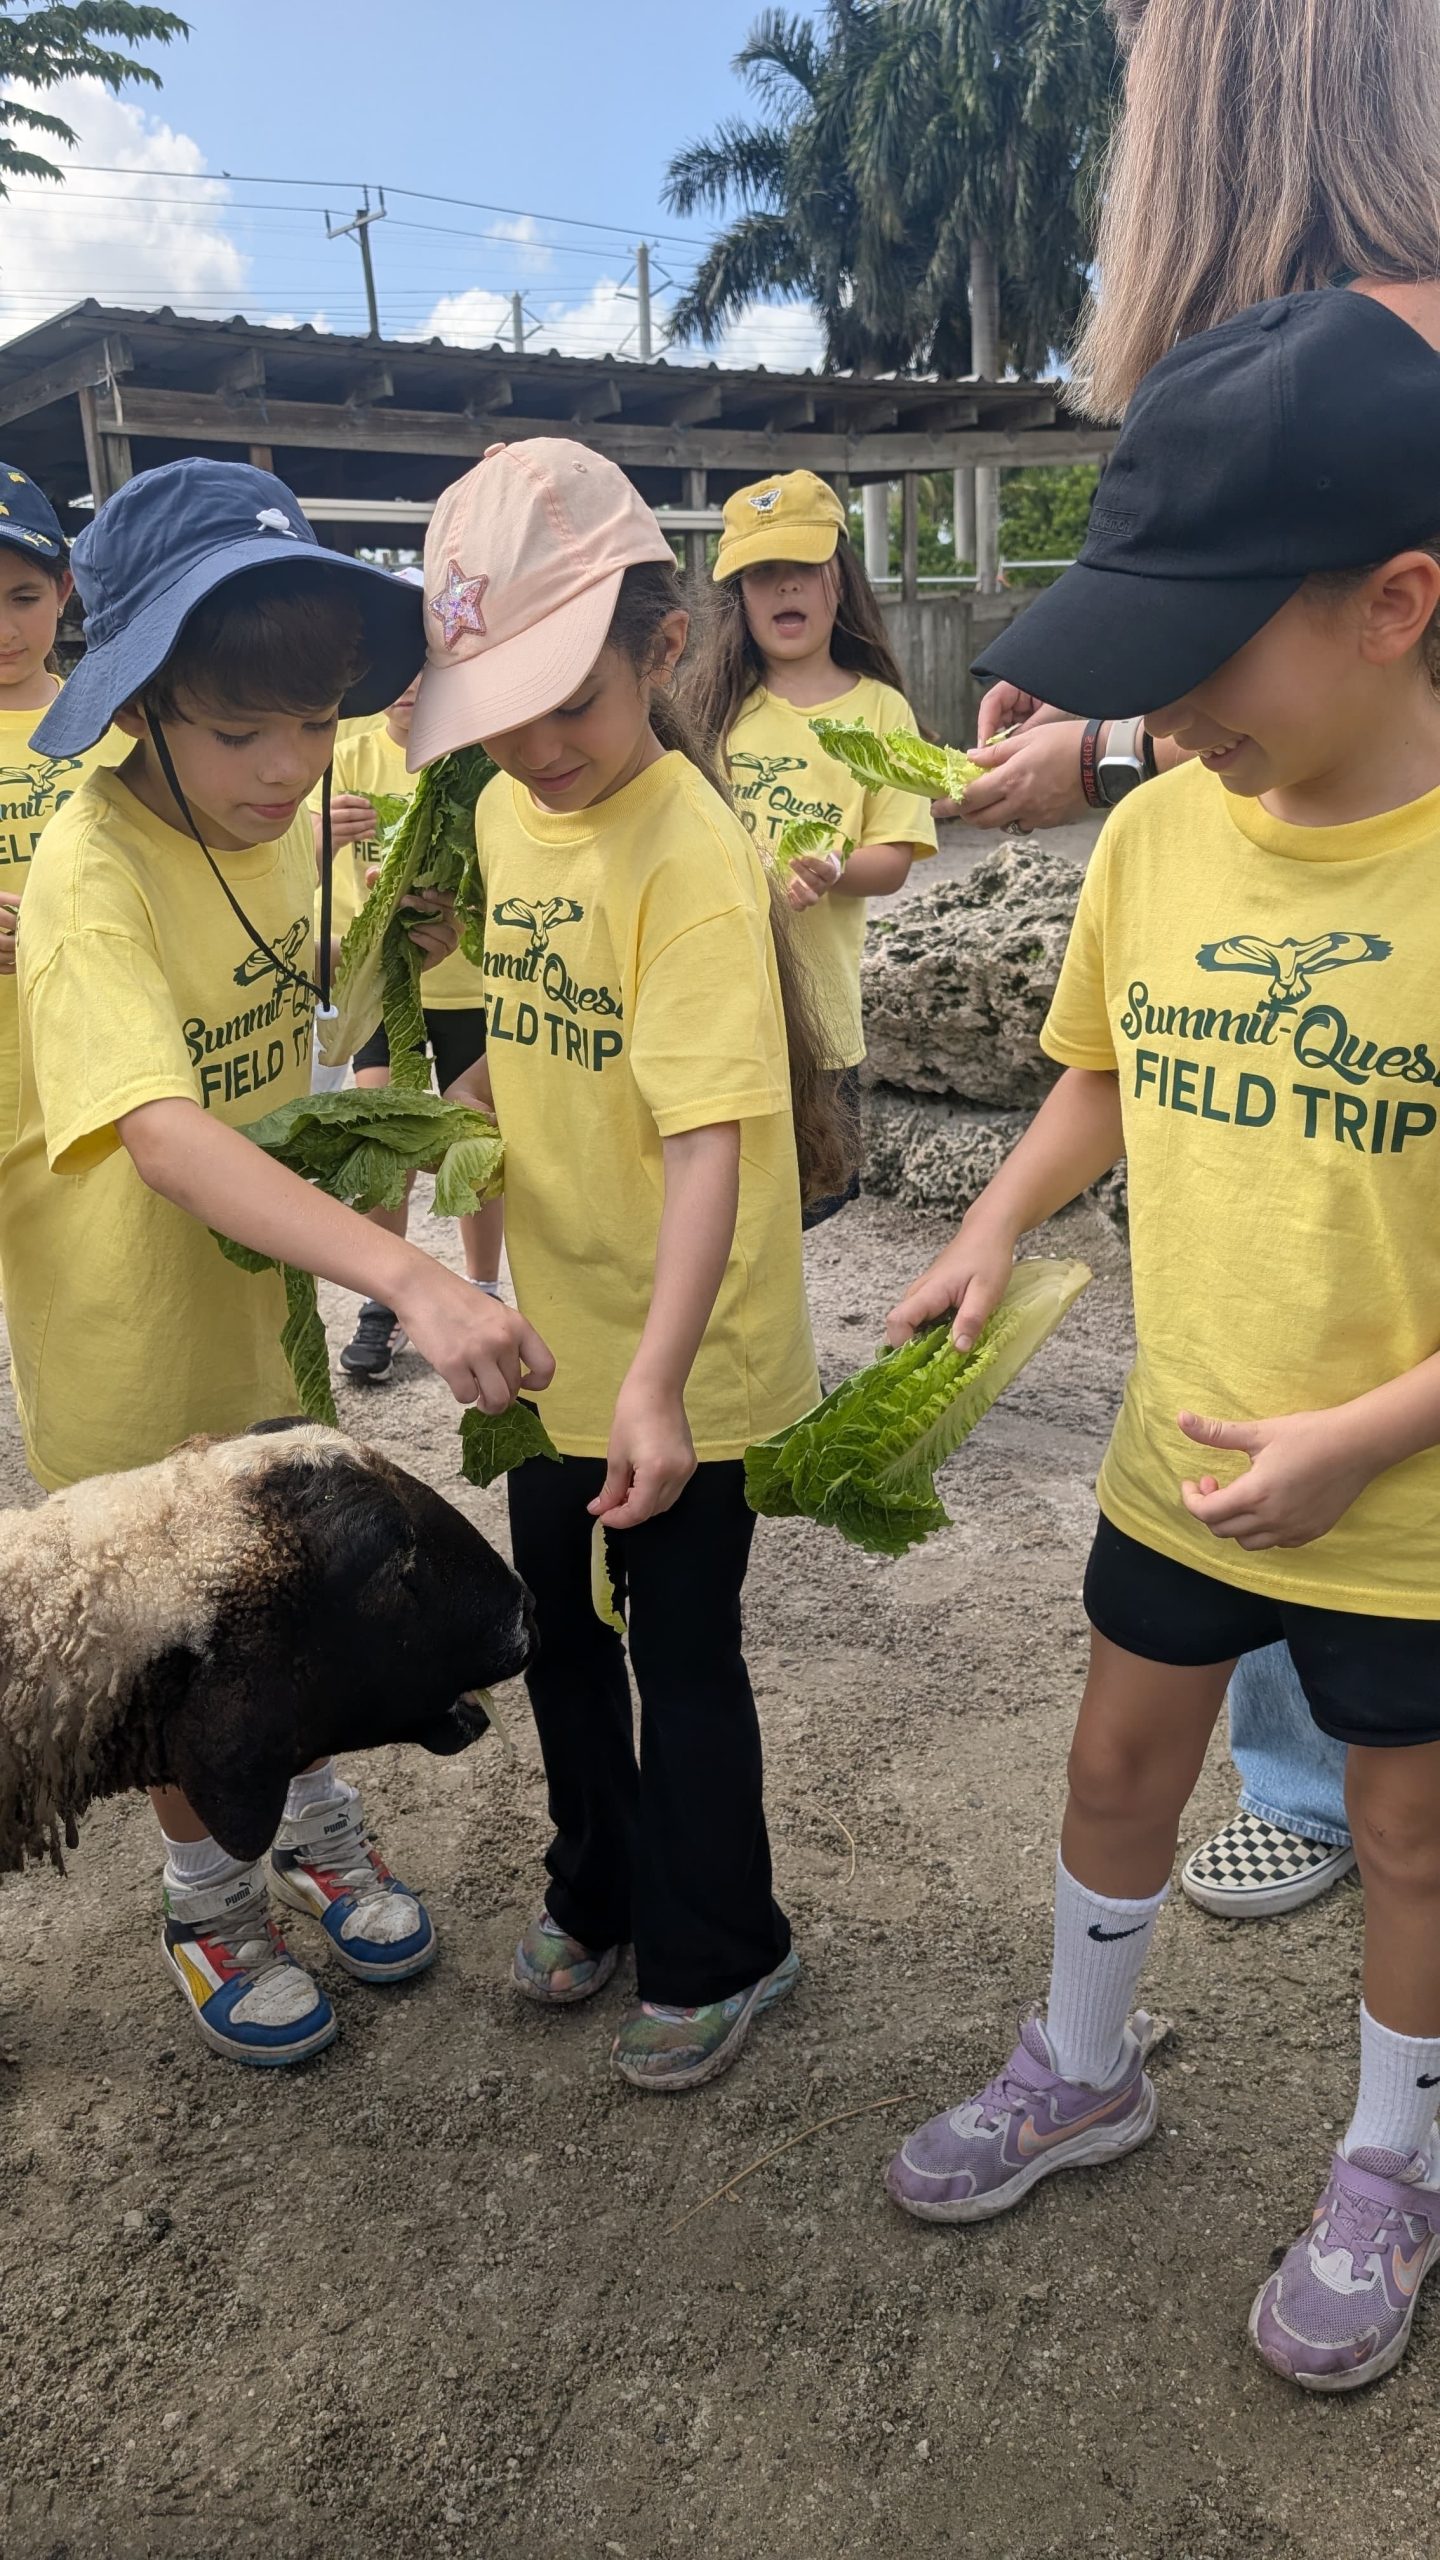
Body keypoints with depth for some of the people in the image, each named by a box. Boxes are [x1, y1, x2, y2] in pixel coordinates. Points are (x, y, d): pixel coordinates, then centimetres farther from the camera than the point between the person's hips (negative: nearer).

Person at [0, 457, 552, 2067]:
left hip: (263, 1283, 6)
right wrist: (410, 1279, -56)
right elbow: (166, 1137, -44)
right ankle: (207, 1903, 38)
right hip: (130, 1325, -6)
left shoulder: (276, 813, -6)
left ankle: (318, 1834, 46)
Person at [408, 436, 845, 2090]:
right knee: (561, 1629, 22)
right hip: (556, 1333, 8)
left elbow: (710, 1135, -29)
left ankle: (716, 1957, 34)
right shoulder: (511, 811, 3)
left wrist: (659, 1377, -36)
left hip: (679, 1363, -8)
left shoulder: (692, 852, -21)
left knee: (682, 1654, 9)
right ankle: (600, 1890, 47)